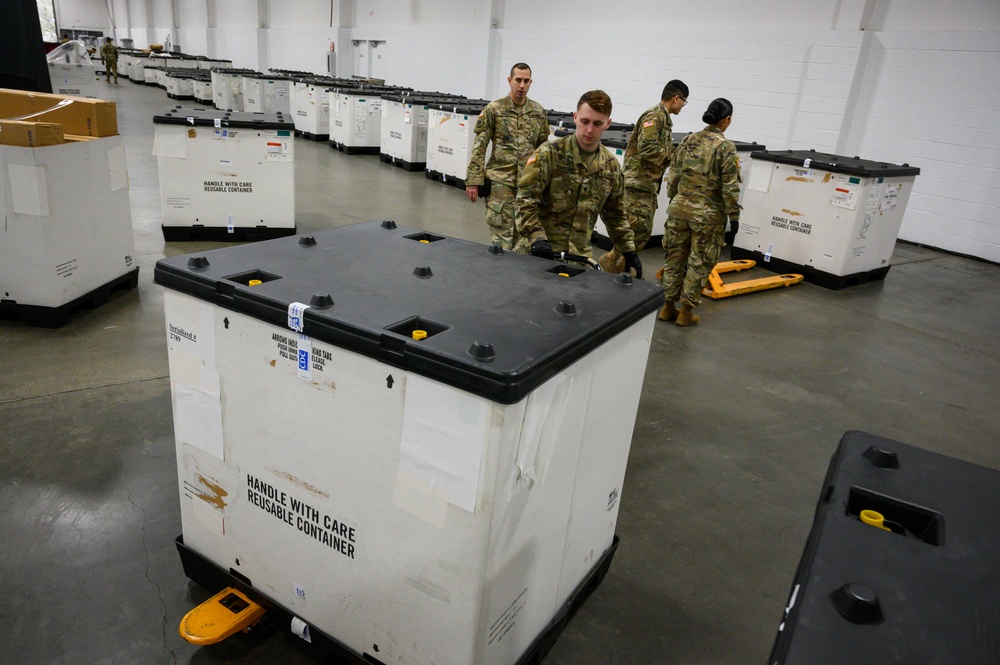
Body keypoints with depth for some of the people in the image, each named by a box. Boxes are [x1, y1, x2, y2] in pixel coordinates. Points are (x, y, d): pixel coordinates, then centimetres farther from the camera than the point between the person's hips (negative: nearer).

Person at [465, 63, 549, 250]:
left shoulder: (539, 112, 7)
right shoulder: (494, 109, -2)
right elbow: (479, 147, -3)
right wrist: (473, 181, -8)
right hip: (500, 180, -3)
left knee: (523, 234, 10)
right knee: (501, 236, -6)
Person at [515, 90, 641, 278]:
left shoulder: (611, 166, 8)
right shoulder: (550, 153, -7)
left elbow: (615, 214, 17)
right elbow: (526, 198, -11)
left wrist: (629, 250, 12)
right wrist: (537, 238, -23)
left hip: (579, 256, 4)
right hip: (538, 252, -3)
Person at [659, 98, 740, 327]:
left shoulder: (688, 141, 5)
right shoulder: (725, 147, -10)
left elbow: (673, 176, 9)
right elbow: (730, 187, -12)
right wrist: (734, 216, -4)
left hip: (680, 208, 5)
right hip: (708, 213, -5)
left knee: (674, 257, 13)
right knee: (699, 263, 6)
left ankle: (668, 306, 19)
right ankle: (686, 311, 11)